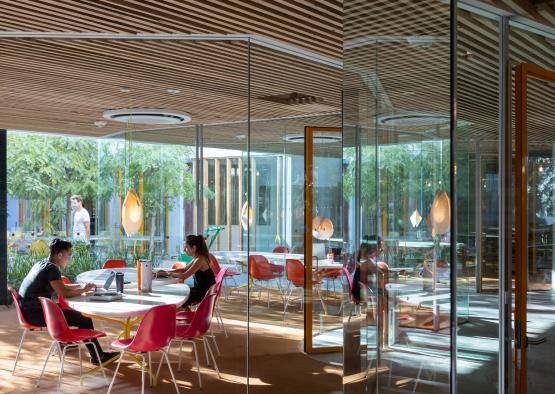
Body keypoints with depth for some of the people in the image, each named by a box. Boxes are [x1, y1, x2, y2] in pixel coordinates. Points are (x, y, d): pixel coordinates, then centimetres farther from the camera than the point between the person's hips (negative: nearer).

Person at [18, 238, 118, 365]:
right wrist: (83, 290, -2)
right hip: (35, 314, -10)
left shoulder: (40, 264, 14)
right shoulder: (52, 268, -15)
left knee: (67, 310, 31)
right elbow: (63, 293, -18)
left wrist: (81, 286, 17)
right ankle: (97, 356, -2)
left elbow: (60, 287, 24)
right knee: (84, 320, -10)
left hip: (27, 310, 10)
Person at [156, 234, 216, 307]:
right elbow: (184, 270, 16)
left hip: (205, 293, -9)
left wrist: (169, 273, -12)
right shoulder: (197, 259, 7)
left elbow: (184, 276, -25)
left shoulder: (200, 260, -22)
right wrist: (166, 272, 5)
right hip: (200, 290, 9)